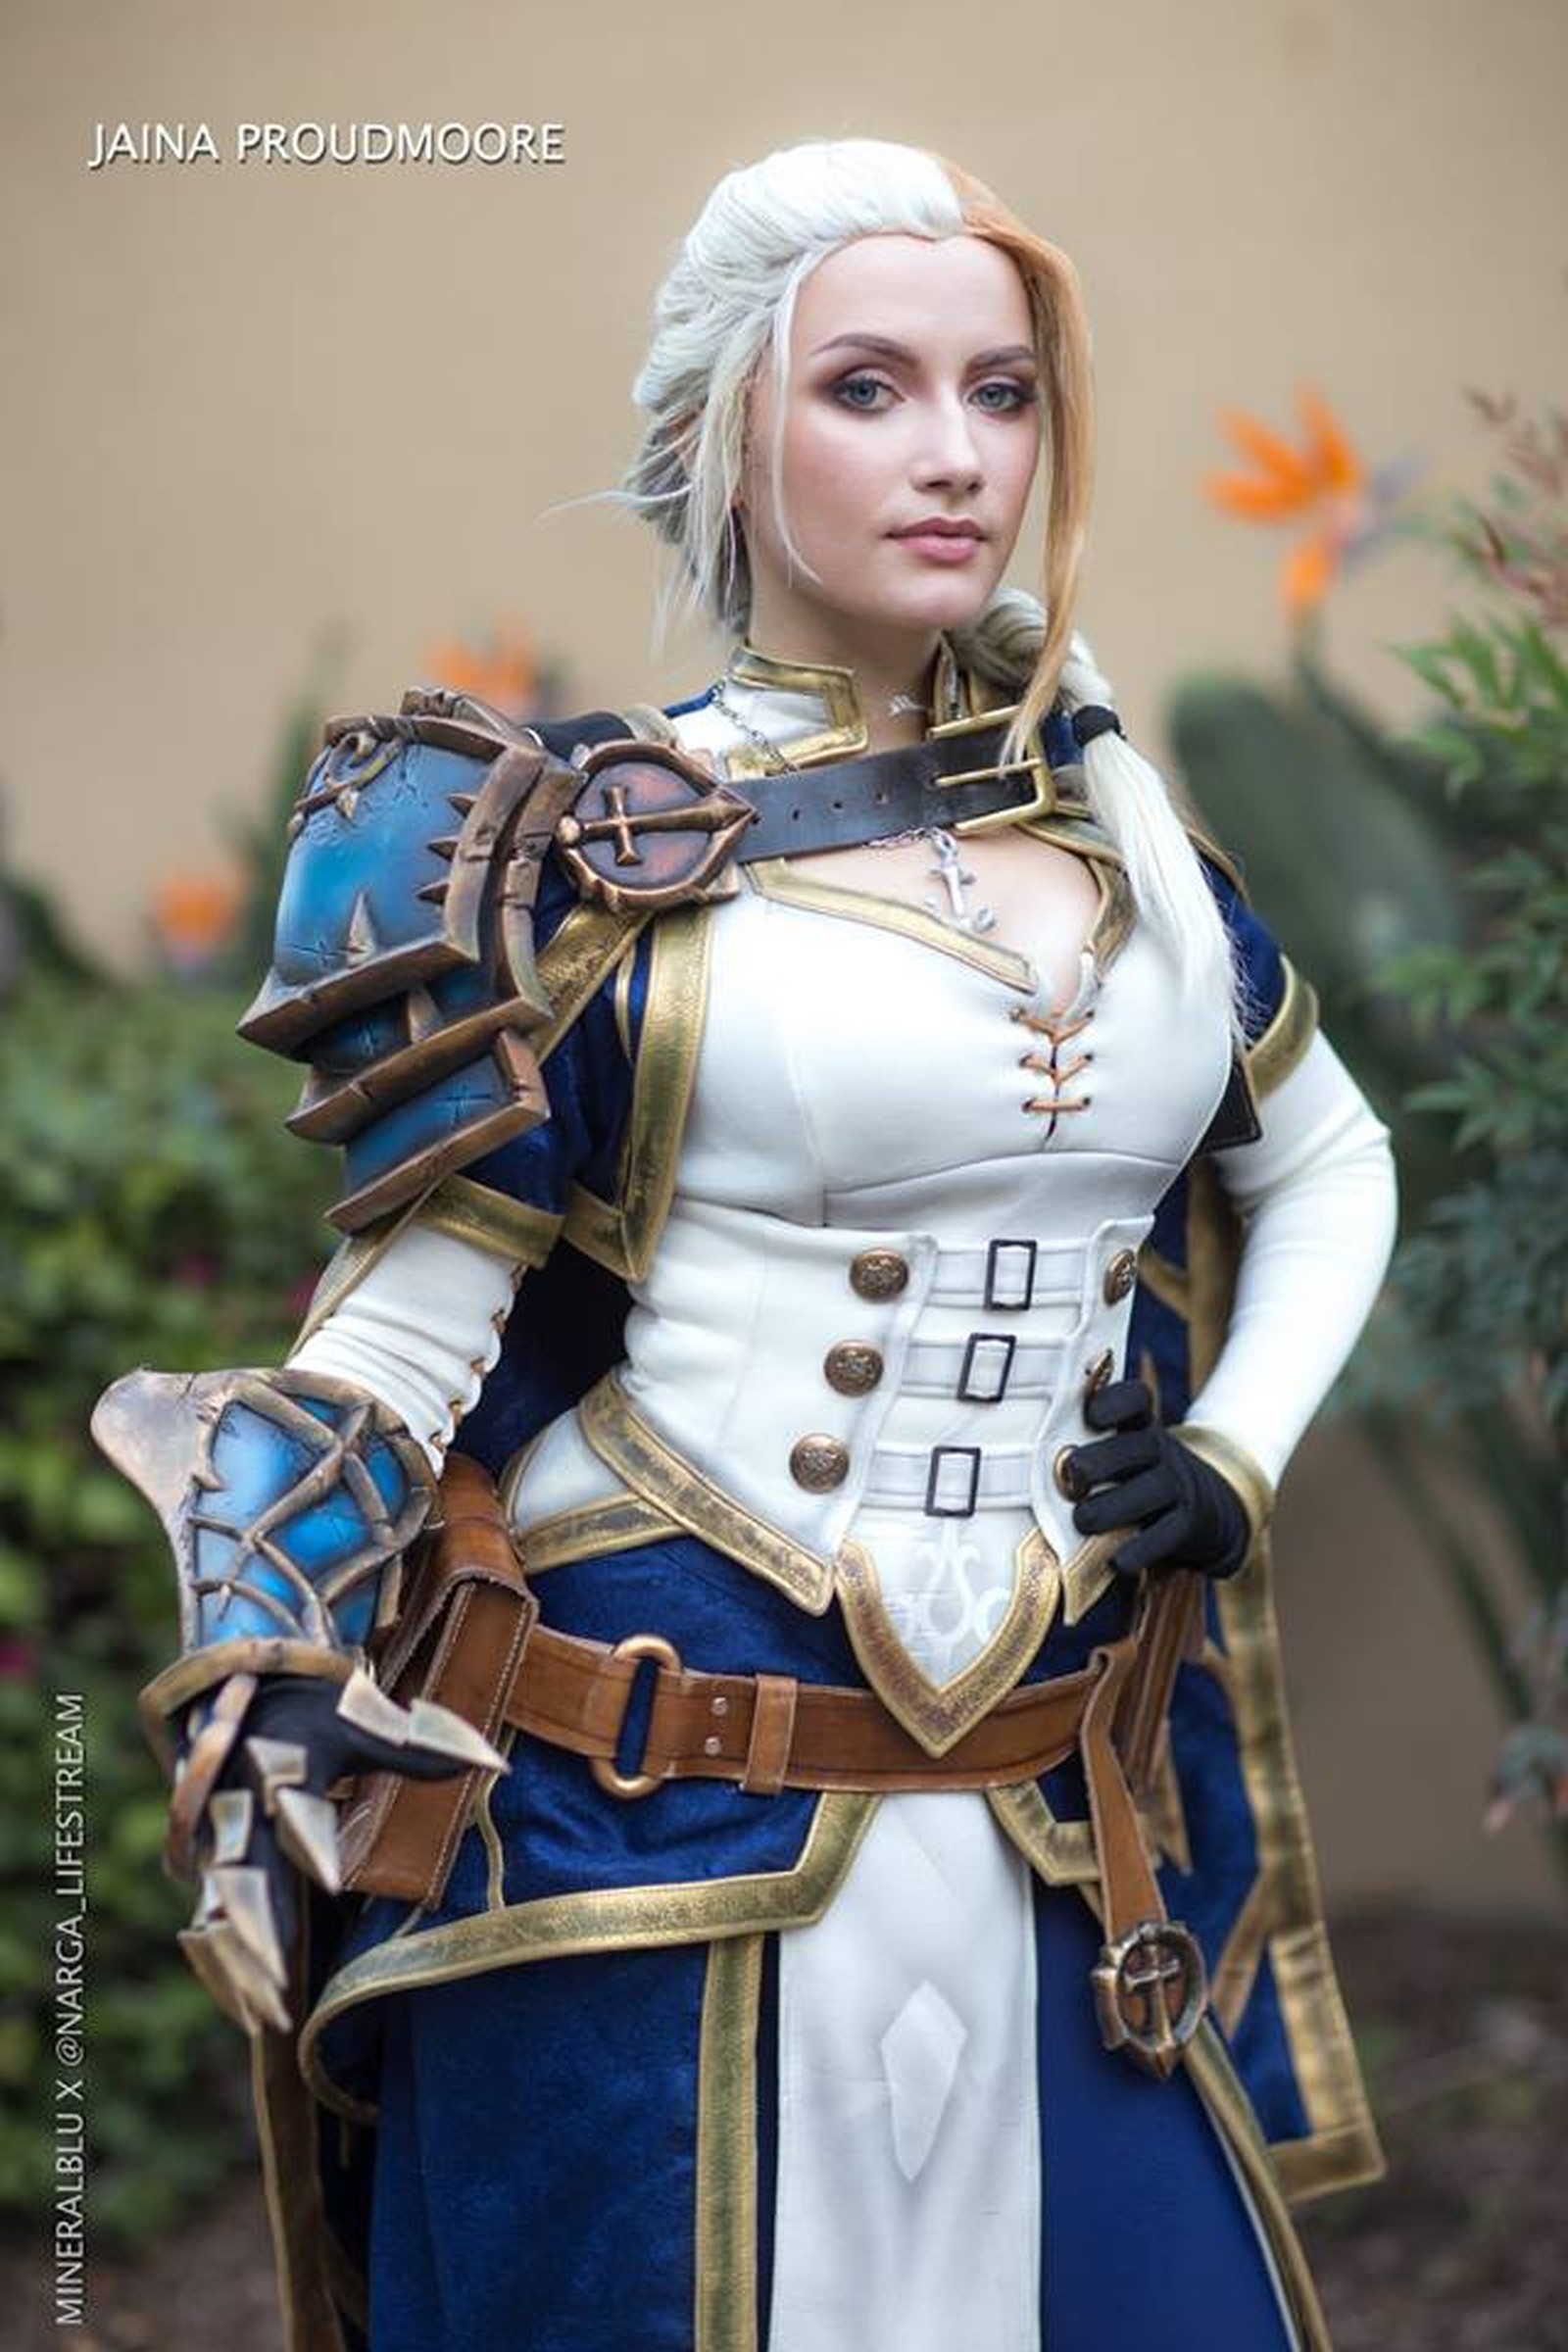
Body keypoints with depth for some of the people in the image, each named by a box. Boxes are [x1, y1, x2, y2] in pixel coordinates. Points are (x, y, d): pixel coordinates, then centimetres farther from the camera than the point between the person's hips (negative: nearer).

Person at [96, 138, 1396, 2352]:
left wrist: (1241, 1447, 6)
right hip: (660, 1836, -4)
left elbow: (1330, 1165, 22)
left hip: (1084, 1834, 4)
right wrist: (262, 1745, -13)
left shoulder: (1111, 815, 9)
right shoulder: (596, 856, -5)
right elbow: (406, 1327, -4)